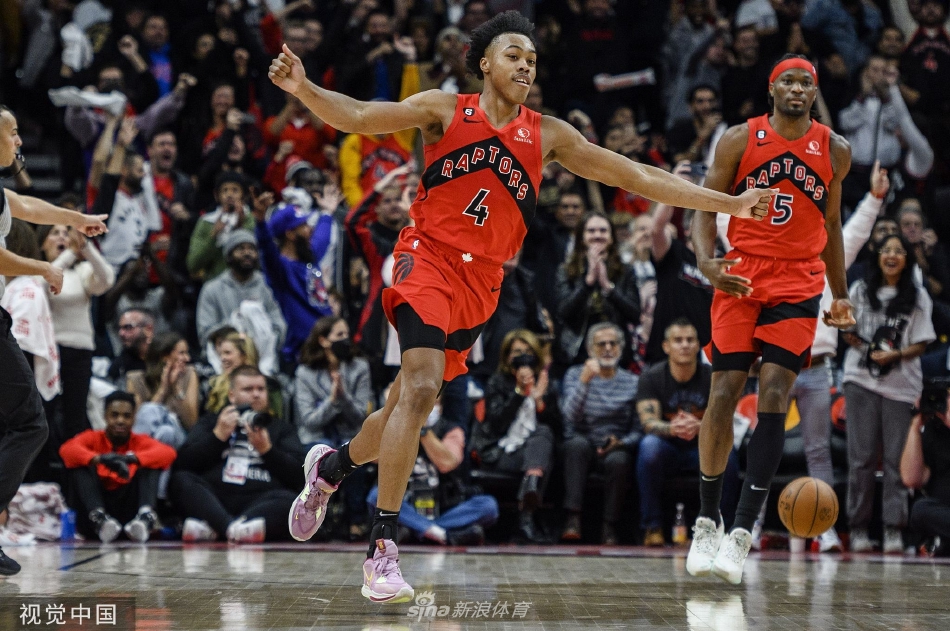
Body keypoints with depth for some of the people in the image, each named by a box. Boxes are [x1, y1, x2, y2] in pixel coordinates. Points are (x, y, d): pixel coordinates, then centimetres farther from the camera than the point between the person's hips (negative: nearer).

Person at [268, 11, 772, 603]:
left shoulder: (548, 135, 7)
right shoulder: (446, 110, -1)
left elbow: (635, 175, 6)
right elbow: (357, 116, -10)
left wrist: (728, 203, 3)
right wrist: (304, 89, -31)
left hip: (482, 281, 5)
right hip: (429, 259, -4)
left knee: (410, 402, 12)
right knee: (421, 386, -23)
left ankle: (331, 465, 43)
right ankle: (383, 550, -21)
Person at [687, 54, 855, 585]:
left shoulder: (835, 151, 6)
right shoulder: (739, 141, 0)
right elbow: (705, 210, 1)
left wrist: (840, 294, 17)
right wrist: (707, 263, -18)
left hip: (798, 286, 1)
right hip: (740, 280, -1)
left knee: (774, 397, -11)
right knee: (724, 393, -5)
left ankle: (743, 531, -10)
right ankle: (708, 522, 9)